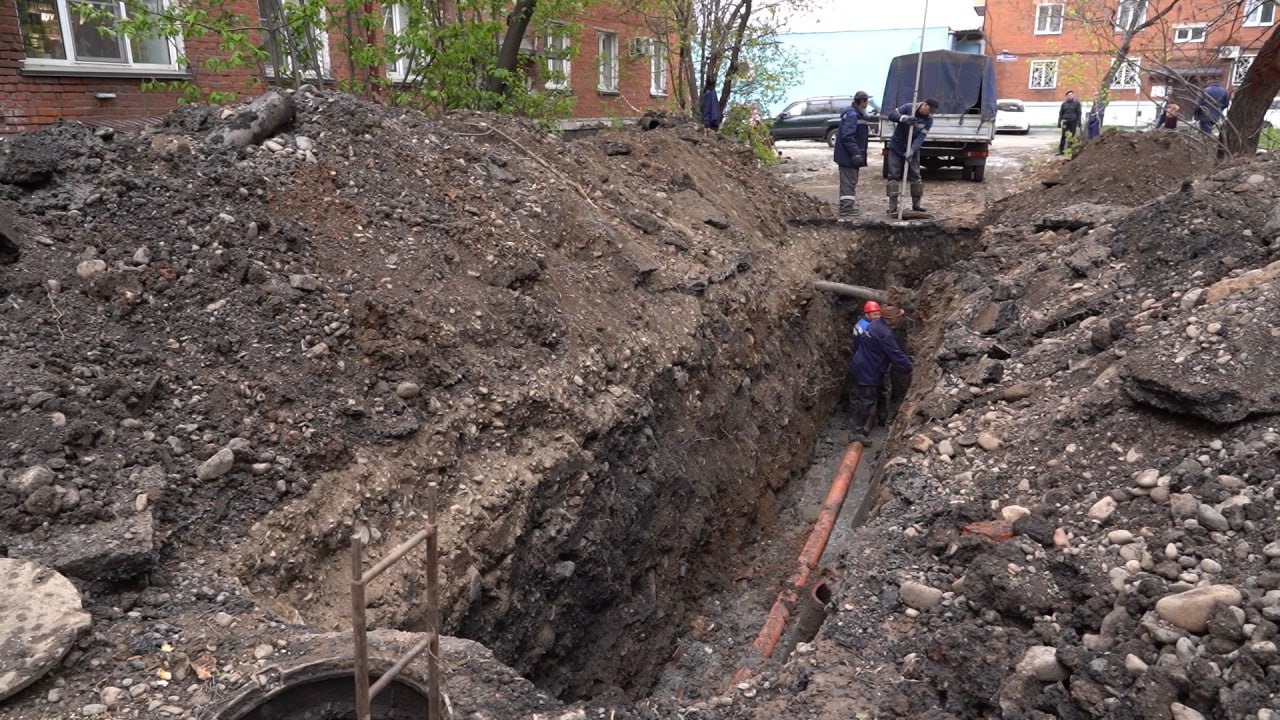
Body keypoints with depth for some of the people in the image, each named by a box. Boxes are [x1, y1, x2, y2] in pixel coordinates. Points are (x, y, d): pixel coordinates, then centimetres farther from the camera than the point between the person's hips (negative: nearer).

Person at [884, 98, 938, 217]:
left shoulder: (929, 120, -8)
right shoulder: (908, 108, -12)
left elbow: (921, 137, -19)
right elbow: (891, 114, -20)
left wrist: (911, 151, -32)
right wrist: (904, 118, -37)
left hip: (912, 150, 2)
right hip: (896, 148, -2)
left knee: (915, 176, 5)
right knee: (894, 177, -5)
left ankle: (916, 203, 20)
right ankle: (893, 207, -4)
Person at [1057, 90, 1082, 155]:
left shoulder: (1076, 102, 2)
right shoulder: (1064, 103, 6)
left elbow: (1079, 113, 2)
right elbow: (1061, 113, 11)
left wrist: (1078, 122, -4)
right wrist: (1059, 122, 6)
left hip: (1073, 121, -1)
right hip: (1065, 121, 1)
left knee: (1072, 136, 2)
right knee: (1063, 136, -3)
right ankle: (1061, 150, 1)